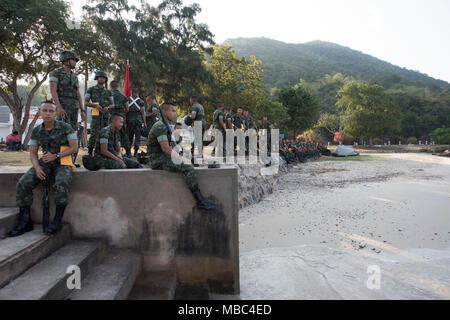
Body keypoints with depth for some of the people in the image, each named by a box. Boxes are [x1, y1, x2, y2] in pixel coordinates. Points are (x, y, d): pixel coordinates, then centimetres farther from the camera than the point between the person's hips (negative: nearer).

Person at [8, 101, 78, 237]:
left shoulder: (65, 127, -3)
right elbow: (32, 152, 11)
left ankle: (57, 221, -21)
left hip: (62, 163, -4)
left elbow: (74, 147, -5)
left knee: (61, 185, -35)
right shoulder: (36, 131, 10)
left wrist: (56, 156, -15)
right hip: (45, 163, 5)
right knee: (22, 184, -17)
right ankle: (25, 222, -7)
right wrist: (37, 167, -9)